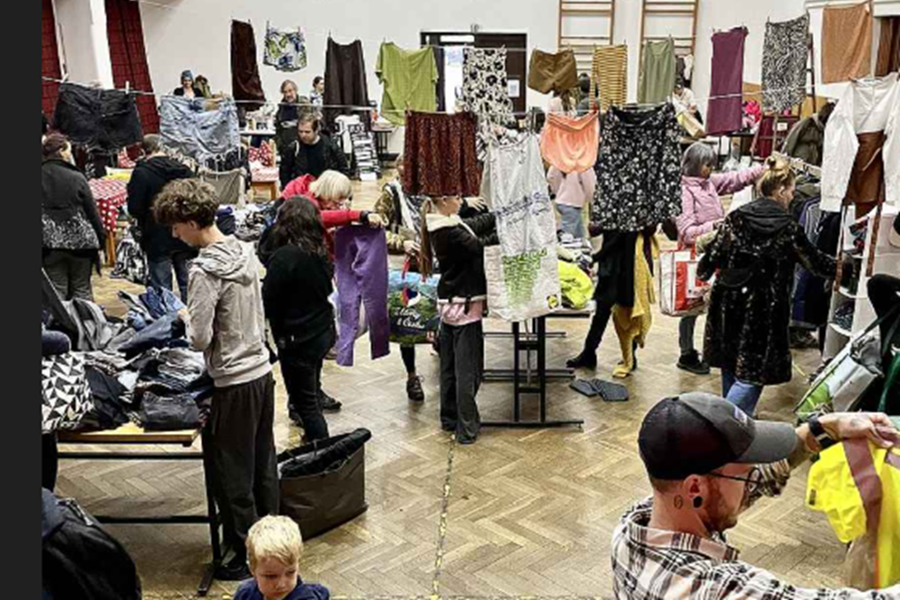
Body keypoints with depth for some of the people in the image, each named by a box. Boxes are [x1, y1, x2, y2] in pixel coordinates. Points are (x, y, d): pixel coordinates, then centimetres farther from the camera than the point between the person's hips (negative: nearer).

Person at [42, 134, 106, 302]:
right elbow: (92, 211, -4)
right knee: (82, 290, 9)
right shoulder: (76, 177, -7)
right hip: (80, 242, -1)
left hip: (50, 244, 2)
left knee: (56, 291, 7)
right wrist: (101, 237, 6)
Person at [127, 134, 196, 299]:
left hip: (157, 239, -4)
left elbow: (134, 209, -14)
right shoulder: (184, 170, 2)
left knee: (161, 288, 4)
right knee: (187, 284, 12)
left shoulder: (141, 173, -11)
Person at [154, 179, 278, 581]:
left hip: (234, 382, -8)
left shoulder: (204, 271, -21)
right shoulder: (246, 252, 3)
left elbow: (200, 340, -19)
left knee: (232, 474, 7)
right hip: (262, 371, 8)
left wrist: (185, 317, 0)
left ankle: (247, 556, 20)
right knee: (262, 462, 20)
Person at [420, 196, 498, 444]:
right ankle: (466, 428, 5)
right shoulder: (447, 232, -20)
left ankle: (450, 418, 28)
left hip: (451, 304, 10)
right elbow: (478, 245, -22)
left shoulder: (445, 225, 9)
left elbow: (479, 224, 11)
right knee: (468, 368, -2)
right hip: (464, 305, -10)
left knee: (450, 365, 17)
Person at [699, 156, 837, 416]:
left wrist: (703, 274, 17)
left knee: (730, 368, 19)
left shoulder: (736, 217, -1)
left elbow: (713, 256, -3)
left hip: (729, 305, 5)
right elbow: (818, 263, 3)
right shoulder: (789, 228, -7)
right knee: (753, 374, 3)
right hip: (764, 311, -5)